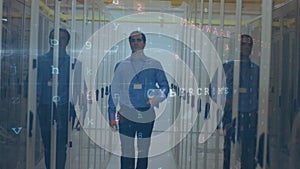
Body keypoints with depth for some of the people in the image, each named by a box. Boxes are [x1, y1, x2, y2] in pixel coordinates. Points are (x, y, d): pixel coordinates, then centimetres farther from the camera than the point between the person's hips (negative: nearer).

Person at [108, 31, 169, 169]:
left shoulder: (154, 65, 6)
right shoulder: (121, 66, 7)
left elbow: (165, 86, 6)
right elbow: (114, 91, 6)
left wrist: (157, 98, -16)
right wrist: (112, 116, 0)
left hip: (147, 115, 0)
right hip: (126, 115, 0)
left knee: (143, 153, 7)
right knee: (127, 153, 0)